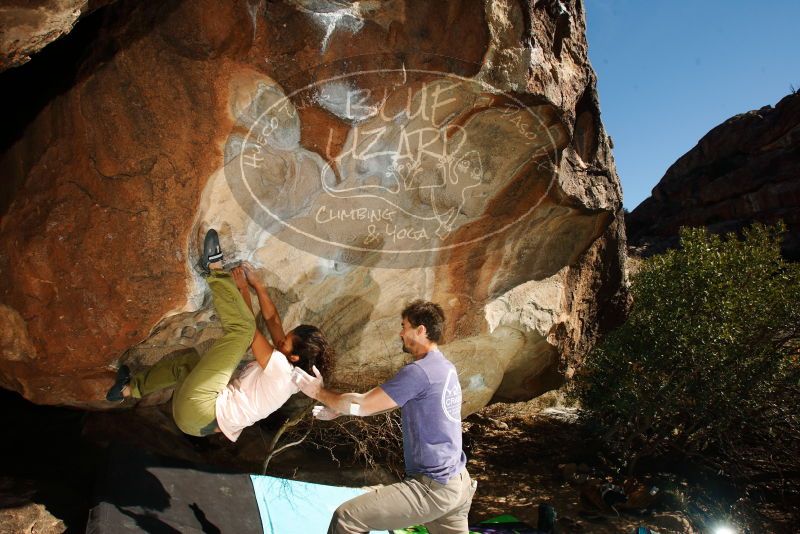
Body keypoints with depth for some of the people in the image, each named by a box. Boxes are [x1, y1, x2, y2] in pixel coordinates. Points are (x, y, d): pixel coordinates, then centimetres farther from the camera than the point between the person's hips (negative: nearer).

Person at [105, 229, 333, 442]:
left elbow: (253, 333, -10)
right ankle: (130, 388, 45)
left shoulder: (281, 369, -15)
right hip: (204, 420, 10)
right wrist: (257, 285, 8)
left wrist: (243, 290, -2)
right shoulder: (290, 373, 9)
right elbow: (273, 320, 12)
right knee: (188, 359, 40)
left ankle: (215, 271, -4)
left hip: (196, 411, -10)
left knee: (242, 328, -20)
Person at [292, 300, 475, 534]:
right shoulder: (444, 367, 10)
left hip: (433, 487, -10)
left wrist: (320, 392, 1)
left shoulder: (419, 372, -20)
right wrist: (338, 410, 16)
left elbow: (362, 405, -14)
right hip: (459, 482, 10)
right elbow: (381, 401, 17)